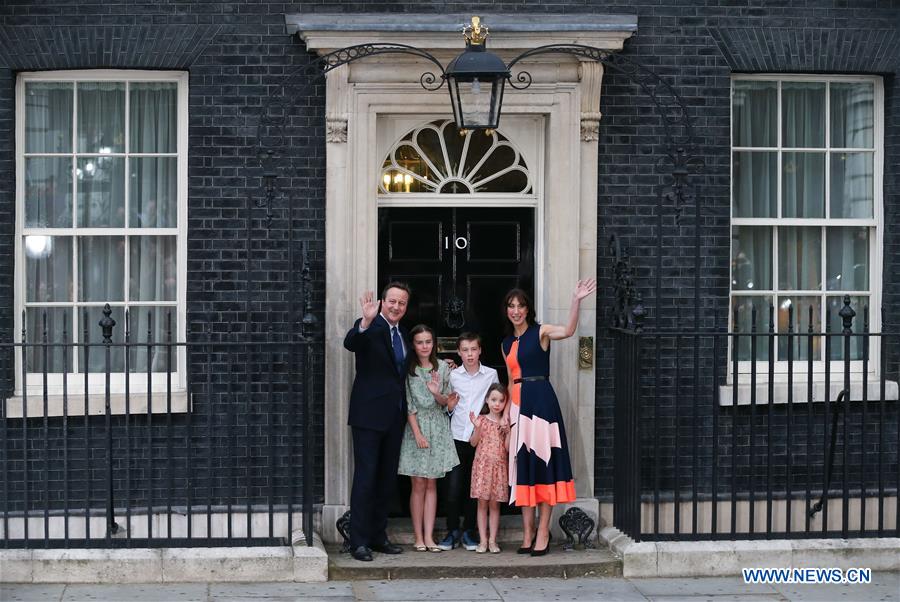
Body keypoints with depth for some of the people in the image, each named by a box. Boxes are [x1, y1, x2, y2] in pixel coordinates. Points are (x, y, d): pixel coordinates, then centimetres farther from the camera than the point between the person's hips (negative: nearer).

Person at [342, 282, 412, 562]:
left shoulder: (403, 333, 14)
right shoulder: (369, 328, -8)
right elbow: (350, 344, -30)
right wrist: (366, 321, -47)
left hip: (395, 416, 8)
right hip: (370, 413, -7)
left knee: (387, 478, 12)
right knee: (366, 477, -7)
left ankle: (378, 535, 21)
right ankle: (359, 541, -3)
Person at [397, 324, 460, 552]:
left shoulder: (442, 368, 6)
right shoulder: (408, 370, -2)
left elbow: (447, 403, 7)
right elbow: (408, 404, -5)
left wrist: (437, 394, -15)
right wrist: (417, 432, -12)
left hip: (438, 429, 2)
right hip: (416, 427, -2)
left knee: (431, 484, 3)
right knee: (418, 484, -1)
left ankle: (429, 537, 4)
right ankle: (419, 537, 3)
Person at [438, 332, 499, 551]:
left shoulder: (491, 374, 3)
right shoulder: (453, 375, 5)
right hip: (457, 436, 0)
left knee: (474, 486, 5)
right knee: (452, 486, -3)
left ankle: (469, 531, 16)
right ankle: (453, 531, 9)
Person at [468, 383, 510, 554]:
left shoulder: (506, 423, 5)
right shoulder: (481, 419, 3)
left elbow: (508, 448, -1)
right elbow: (473, 443, -1)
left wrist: (508, 431, -13)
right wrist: (477, 428, -16)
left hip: (499, 466, 1)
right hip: (482, 465, -1)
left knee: (495, 503, 2)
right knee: (482, 503, 0)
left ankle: (492, 540, 6)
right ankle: (483, 540, 3)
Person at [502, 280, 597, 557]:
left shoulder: (541, 332, -2)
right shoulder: (507, 344, 16)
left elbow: (568, 331, -23)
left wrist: (576, 300, -35)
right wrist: (507, 412, 12)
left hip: (541, 401, -6)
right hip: (518, 404, 6)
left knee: (542, 461, -5)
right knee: (522, 465, 6)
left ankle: (543, 532, -2)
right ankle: (527, 532, 12)